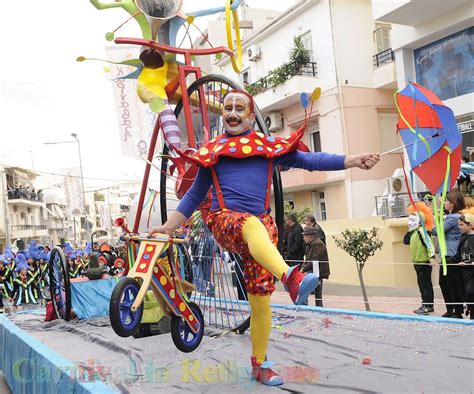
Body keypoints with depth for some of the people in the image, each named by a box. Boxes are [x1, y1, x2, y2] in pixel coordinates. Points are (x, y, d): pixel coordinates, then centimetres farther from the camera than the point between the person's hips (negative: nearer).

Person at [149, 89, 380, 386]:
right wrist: (170, 226, 21)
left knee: (261, 300, -2)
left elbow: (309, 160, 8)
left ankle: (260, 363, 15)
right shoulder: (212, 150, 18)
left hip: (261, 226, 2)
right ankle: (291, 277, -65)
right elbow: (196, 193, 24)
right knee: (252, 224, -39)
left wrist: (352, 161, -3)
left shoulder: (269, 145, 15)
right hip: (223, 219, -1)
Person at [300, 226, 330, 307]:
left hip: (319, 272, -10)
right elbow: (307, 259, 19)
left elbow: (315, 261, -22)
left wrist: (304, 269, -18)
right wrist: (303, 267, 0)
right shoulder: (309, 245, 17)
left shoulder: (318, 244, -17)